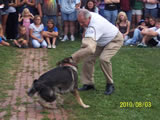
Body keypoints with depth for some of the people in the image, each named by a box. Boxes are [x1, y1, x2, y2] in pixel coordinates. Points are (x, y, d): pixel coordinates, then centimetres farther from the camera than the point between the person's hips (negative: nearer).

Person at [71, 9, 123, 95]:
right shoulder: (89, 15, -17)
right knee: (88, 58, -5)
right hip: (102, 41, 9)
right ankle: (88, 84, 6)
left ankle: (110, 85, -11)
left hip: (115, 40, -9)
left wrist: (73, 58, -59)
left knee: (103, 59, -31)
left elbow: (89, 48, -58)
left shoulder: (93, 27, -45)